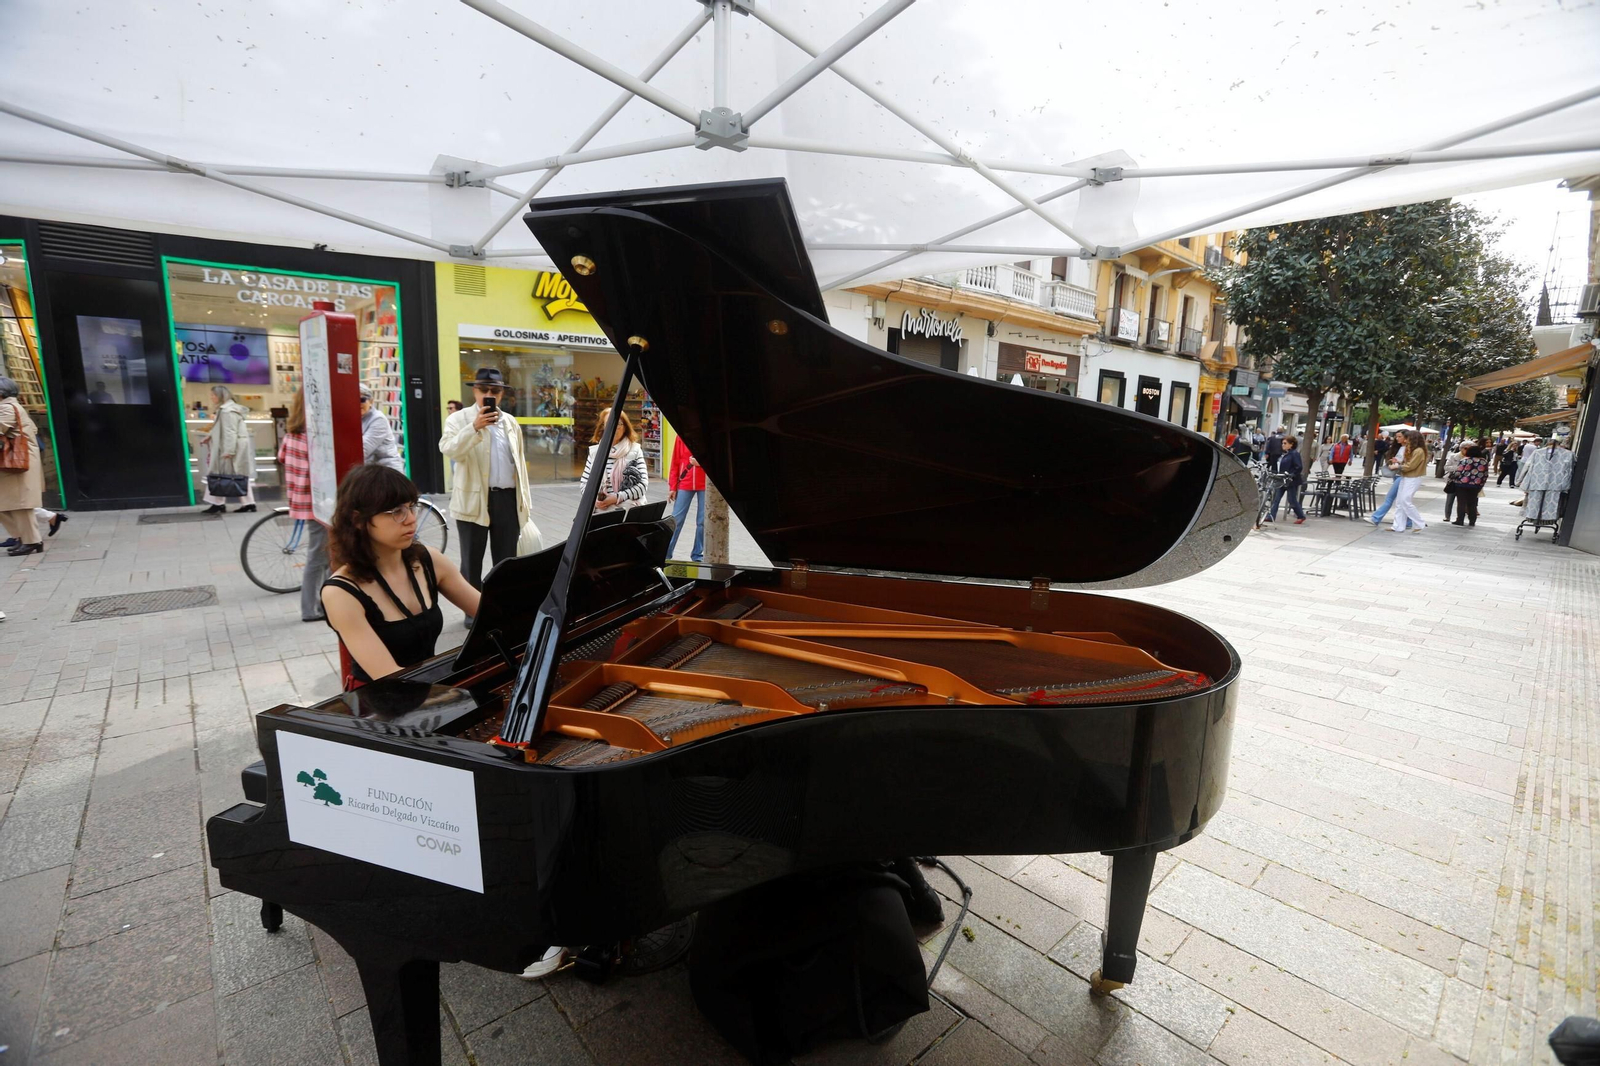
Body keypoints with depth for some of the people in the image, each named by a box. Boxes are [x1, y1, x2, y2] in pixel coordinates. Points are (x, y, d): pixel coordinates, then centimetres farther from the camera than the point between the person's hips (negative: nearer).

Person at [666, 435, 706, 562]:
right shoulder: (682, 436, 3)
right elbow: (675, 462, 3)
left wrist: (702, 462, -15)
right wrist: (672, 487, 0)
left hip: (705, 484, 0)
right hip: (684, 484, 0)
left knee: (703, 521, 5)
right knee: (676, 519, 1)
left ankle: (697, 555, 17)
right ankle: (665, 553, 8)